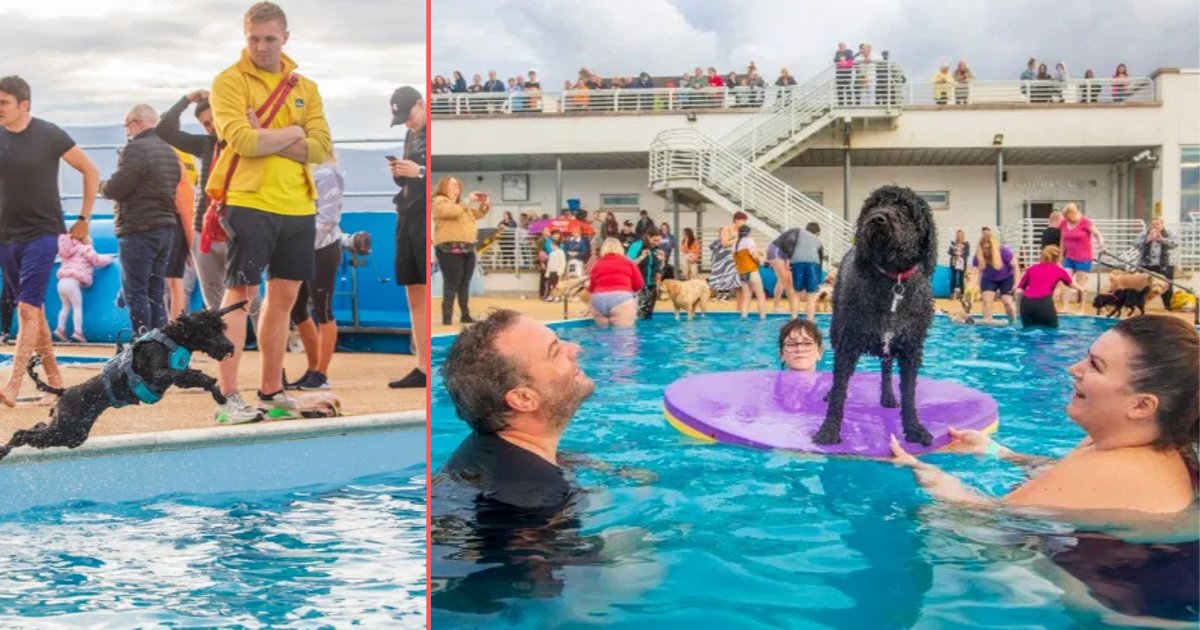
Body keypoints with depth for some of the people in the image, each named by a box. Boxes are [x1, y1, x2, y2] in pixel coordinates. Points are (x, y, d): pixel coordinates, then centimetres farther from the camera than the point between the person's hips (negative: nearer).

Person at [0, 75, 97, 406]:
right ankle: (54, 379, 22)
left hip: (41, 234, -5)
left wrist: (84, 219, 1)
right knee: (32, 309, 11)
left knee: (28, 308, -13)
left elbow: (90, 171, 0)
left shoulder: (49, 135, -7)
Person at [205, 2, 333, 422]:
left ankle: (272, 391, 21)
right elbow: (243, 140, -18)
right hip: (248, 204, -5)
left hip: (298, 208, 5)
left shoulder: (304, 86, 13)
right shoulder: (229, 81, -2)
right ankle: (228, 398, -3)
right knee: (239, 294, -5)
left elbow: (322, 148, 0)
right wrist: (292, 133, -4)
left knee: (283, 297, 11)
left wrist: (265, 138, -11)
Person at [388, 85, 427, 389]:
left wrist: (420, 172, -19)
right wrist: (398, 174, 2)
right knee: (415, 297, 7)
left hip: (426, 220, -8)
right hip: (407, 218, 8)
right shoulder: (411, 137, 18)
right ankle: (422, 368, 11)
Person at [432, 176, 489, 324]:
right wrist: (468, 200, -11)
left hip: (467, 248, 8)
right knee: (451, 283, -12)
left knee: (465, 283, 9)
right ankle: (447, 319, -12)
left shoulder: (461, 204, 26)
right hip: (450, 248, -8)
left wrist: (483, 204, 9)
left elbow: (478, 215, 28)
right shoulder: (439, 201, 0)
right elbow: (453, 212, -18)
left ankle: (465, 315, 15)